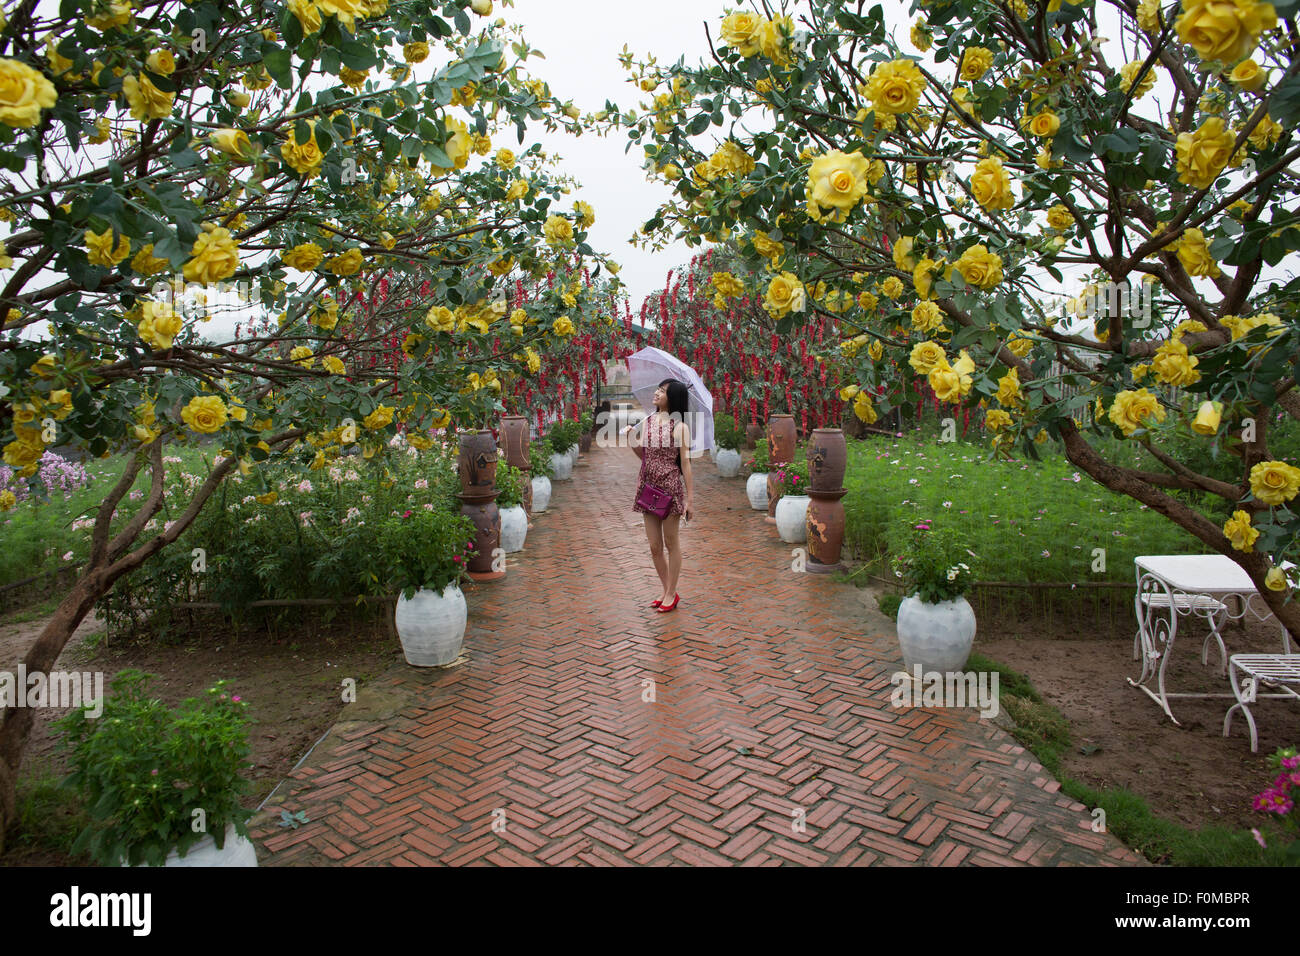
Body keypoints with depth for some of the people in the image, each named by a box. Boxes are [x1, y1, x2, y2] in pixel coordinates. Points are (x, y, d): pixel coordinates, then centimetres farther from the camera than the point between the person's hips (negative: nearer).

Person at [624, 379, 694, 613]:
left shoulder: (679, 427, -7)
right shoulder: (647, 422, 9)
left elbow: (685, 463, -8)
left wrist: (690, 499, -9)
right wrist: (631, 438, -1)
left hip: (671, 488, -6)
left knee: (671, 543, 7)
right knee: (655, 546, 10)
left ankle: (670, 594, 19)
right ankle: (668, 591, 26)